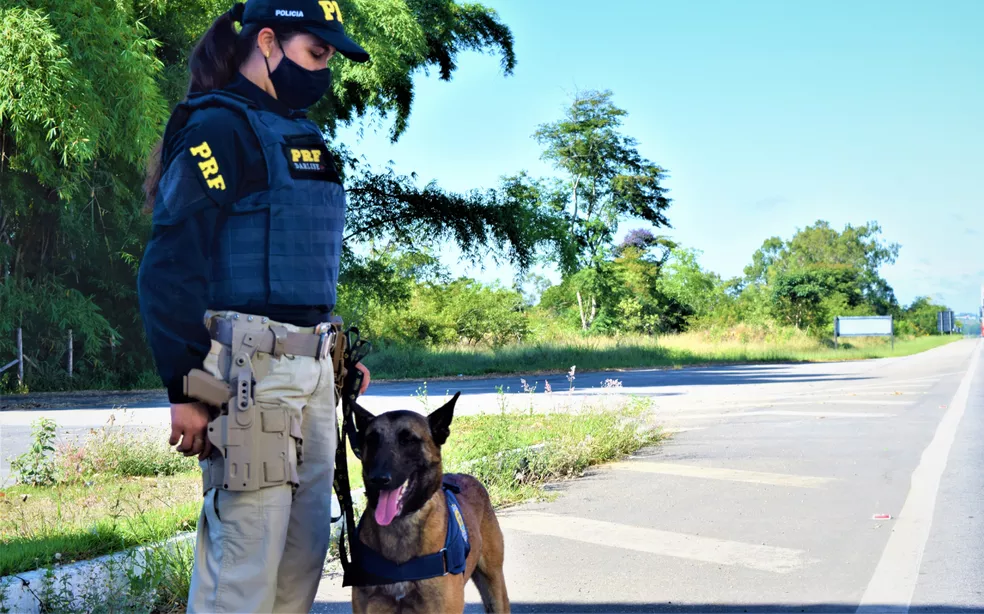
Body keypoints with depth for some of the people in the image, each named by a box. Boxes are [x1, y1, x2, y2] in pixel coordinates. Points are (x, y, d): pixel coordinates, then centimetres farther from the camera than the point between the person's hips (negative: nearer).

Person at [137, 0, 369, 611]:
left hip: (310, 370, 9)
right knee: (246, 562, -7)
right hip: (250, 372, -9)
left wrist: (336, 352, 19)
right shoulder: (220, 126, -8)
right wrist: (186, 390, -17)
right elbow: (170, 268, -15)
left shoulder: (297, 134, 20)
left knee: (305, 552, 11)